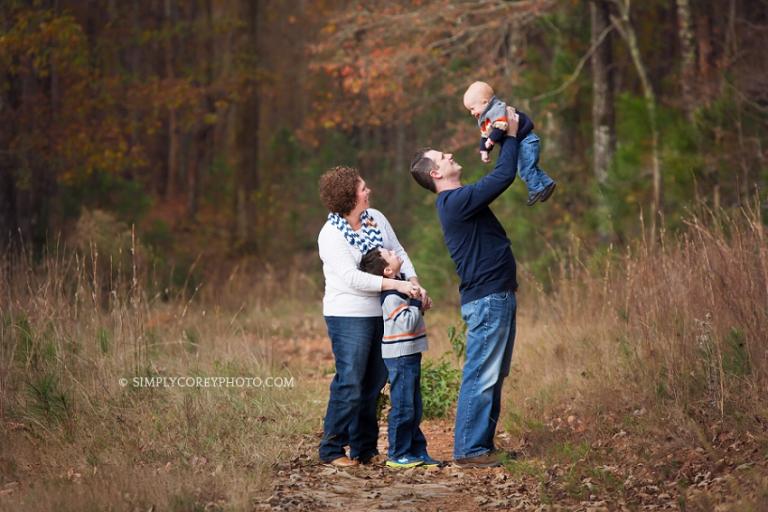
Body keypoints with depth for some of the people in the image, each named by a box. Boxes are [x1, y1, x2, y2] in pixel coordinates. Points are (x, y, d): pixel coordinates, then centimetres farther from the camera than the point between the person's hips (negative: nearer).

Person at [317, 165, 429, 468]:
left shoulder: (376, 218, 6)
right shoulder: (331, 235, -14)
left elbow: (398, 252, 10)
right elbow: (352, 278, -21)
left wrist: (414, 283, -7)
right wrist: (397, 284, -27)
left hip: (381, 313, 7)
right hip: (349, 317, -7)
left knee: (374, 384, 11)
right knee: (349, 385, -8)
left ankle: (364, 449, 20)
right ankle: (331, 450, 1)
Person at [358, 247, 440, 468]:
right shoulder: (391, 297, -19)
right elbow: (407, 323, -26)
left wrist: (419, 305, 4)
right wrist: (416, 304, -14)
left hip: (410, 355, 10)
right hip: (400, 357, -10)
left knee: (415, 407, 14)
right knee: (403, 407, -4)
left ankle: (417, 450, 21)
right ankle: (397, 454, 2)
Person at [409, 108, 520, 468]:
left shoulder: (460, 200, 16)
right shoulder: (456, 201, -16)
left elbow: (501, 174, 28)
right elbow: (504, 176, -16)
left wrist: (504, 138, 19)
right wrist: (511, 135, -3)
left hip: (498, 297, 10)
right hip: (486, 299, -10)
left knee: (494, 377, 13)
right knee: (481, 377, -9)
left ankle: (482, 444, 19)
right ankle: (468, 450, -7)